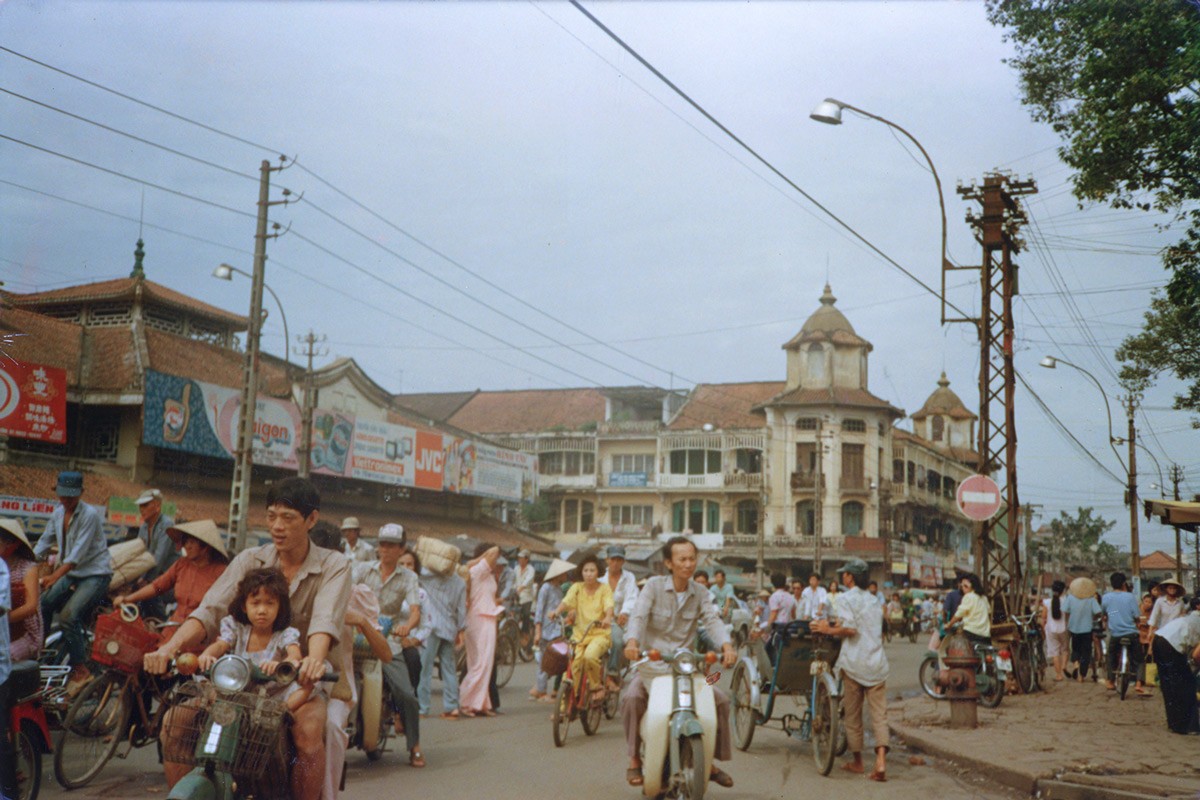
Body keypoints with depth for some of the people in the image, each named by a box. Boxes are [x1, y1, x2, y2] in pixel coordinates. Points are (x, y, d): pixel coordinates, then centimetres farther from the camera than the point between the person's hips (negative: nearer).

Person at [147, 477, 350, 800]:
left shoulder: (334, 566, -4)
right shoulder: (250, 560, 5)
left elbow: (325, 619, -23)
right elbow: (210, 609, -10)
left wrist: (315, 659, -46)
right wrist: (172, 646, -29)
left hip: (303, 680, -4)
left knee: (308, 729, -35)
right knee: (175, 720, -14)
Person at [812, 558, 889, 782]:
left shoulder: (845, 598, -6)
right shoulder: (873, 600, 16)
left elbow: (849, 629, -18)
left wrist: (828, 630, -2)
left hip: (854, 662, -5)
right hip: (877, 663, 5)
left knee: (853, 715, 8)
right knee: (879, 714, 0)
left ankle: (857, 761, 17)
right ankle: (881, 761, -15)